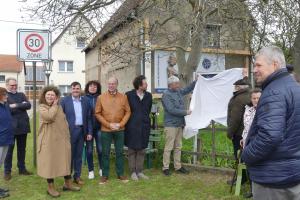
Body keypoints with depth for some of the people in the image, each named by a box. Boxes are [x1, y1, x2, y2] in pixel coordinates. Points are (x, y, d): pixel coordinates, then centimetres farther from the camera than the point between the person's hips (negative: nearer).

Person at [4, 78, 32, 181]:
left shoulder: (21, 95, 13)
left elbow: (28, 105, -3)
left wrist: (16, 105, -14)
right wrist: (21, 106, -12)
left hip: (23, 126, 5)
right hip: (10, 127, -5)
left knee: (22, 149, 13)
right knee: (9, 149, 4)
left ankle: (22, 168, 24)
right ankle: (7, 171, 14)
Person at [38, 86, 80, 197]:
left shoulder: (59, 107, 10)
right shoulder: (42, 107, -7)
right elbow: (50, 117, -28)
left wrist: (67, 136, 12)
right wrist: (54, 105, -14)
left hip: (61, 139, 6)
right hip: (49, 140, -6)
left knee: (65, 160, 12)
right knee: (50, 162, 3)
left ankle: (68, 184, 26)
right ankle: (51, 187, 16)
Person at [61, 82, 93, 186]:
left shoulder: (85, 101, 8)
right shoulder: (65, 100, -1)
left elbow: (89, 118, 9)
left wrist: (89, 132, 4)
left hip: (81, 130, 3)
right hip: (69, 131, -3)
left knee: (79, 155, 11)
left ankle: (77, 176, 22)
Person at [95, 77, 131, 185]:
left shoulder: (123, 97, 2)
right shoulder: (101, 97, -1)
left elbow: (127, 112, 4)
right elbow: (97, 113, -1)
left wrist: (120, 124, -8)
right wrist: (108, 124, -9)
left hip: (120, 130, 1)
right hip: (105, 130, -1)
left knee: (119, 152, 9)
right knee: (105, 153, 6)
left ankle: (120, 174, 21)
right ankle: (105, 175, 17)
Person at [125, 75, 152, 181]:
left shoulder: (148, 96, 5)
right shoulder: (129, 95, -8)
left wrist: (146, 120, 13)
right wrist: (128, 122, 2)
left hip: (144, 126, 4)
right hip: (132, 127, -4)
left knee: (141, 150, 10)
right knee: (132, 150, 5)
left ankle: (139, 171, 20)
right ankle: (133, 172, 15)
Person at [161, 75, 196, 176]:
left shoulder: (179, 92, 10)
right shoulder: (166, 95, -13)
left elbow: (188, 89, 27)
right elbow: (171, 110, -20)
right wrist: (186, 112, -17)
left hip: (179, 124, 8)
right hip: (171, 125, -8)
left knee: (178, 147, 13)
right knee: (168, 147, -2)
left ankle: (178, 166, 23)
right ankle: (165, 167, 8)